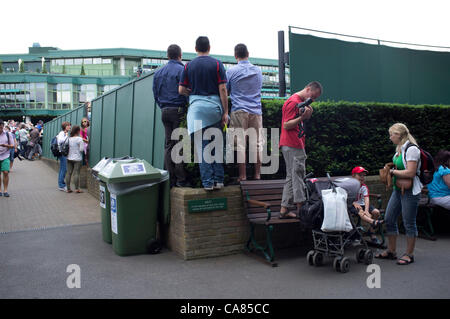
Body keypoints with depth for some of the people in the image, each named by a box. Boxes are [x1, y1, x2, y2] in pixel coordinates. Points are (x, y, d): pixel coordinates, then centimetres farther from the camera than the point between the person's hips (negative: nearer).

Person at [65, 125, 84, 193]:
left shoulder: (69, 139, 4)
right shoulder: (79, 139, -12)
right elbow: (81, 149, -15)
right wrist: (84, 145, 4)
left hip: (69, 158, 5)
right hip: (77, 158, -5)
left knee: (68, 173, 7)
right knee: (76, 173, -3)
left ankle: (68, 188, 11)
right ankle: (77, 189, 0)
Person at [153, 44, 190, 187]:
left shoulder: (158, 72, 14)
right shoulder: (181, 70, -6)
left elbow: (155, 94, 16)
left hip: (164, 111, 6)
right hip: (179, 110, -6)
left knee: (168, 144, 8)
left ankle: (171, 179, 9)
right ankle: (181, 179, -4)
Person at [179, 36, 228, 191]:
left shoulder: (189, 66, 6)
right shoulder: (217, 64, 2)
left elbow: (181, 90, 5)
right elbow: (223, 89, -4)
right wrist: (225, 112, -1)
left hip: (196, 106, 1)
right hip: (214, 106, 0)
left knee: (202, 146, 1)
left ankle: (207, 182, 1)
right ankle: (218, 180, 9)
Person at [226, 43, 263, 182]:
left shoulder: (231, 71, -1)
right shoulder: (258, 71, 10)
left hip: (239, 111, -3)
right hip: (256, 110, 3)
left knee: (240, 143, -2)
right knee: (257, 142, 7)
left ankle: (242, 175, -2)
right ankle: (257, 174, 10)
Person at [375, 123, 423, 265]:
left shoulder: (411, 149, -16)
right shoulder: (399, 149, 11)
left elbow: (410, 173, -23)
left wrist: (393, 171, -12)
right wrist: (390, 169, 3)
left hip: (410, 191, -9)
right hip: (398, 189, 9)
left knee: (409, 223, 2)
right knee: (389, 219, 10)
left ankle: (409, 254, 16)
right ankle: (391, 251, 23)